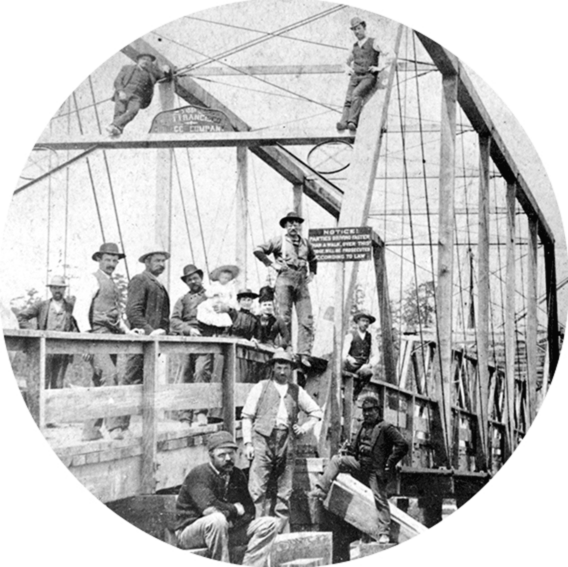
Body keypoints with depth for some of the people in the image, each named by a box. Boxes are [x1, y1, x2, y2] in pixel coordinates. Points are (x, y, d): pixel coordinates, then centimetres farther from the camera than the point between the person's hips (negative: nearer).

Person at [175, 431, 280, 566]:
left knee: (269, 523, -6)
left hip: (225, 530, 7)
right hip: (190, 533, -7)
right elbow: (209, 509, -29)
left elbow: (249, 510, 5)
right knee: (217, 519, -38)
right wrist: (235, 509, -12)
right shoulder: (199, 474, -16)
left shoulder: (237, 475, 6)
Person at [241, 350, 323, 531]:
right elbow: (247, 416, 6)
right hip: (263, 438, -3)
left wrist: (306, 426, 7)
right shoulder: (260, 387, 10)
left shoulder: (297, 391, 17)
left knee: (284, 490, 3)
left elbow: (316, 412, 26)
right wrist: (248, 442, -4)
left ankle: (280, 529, 8)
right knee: (257, 487, -13)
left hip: (286, 442, 3)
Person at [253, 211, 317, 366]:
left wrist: (312, 273, 19)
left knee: (307, 320, -6)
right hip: (285, 280, -4)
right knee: (284, 319, -5)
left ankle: (304, 354, -6)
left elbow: (313, 259, 36)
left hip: (302, 283, 4)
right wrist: (272, 264, -6)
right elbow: (258, 250, 1)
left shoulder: (306, 243, 18)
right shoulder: (279, 241, 5)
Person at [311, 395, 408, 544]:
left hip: (376, 470, -7)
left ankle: (384, 534, -1)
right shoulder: (363, 427, 15)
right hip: (360, 466, 7)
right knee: (336, 460, -6)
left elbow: (403, 445, -14)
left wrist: (389, 464, -15)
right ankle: (322, 490, -14)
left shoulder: (386, 428, -7)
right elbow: (355, 447, 28)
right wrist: (349, 458, 13)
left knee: (380, 500, -6)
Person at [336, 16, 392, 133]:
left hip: (368, 77, -5)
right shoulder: (355, 46, 22)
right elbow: (348, 61, 40)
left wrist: (380, 68, -5)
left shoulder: (373, 43, 6)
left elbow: (388, 58, 2)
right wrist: (348, 69, 20)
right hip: (355, 77, 5)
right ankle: (344, 122, -39)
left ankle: (352, 122, -41)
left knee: (356, 93, -33)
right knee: (348, 100, -21)